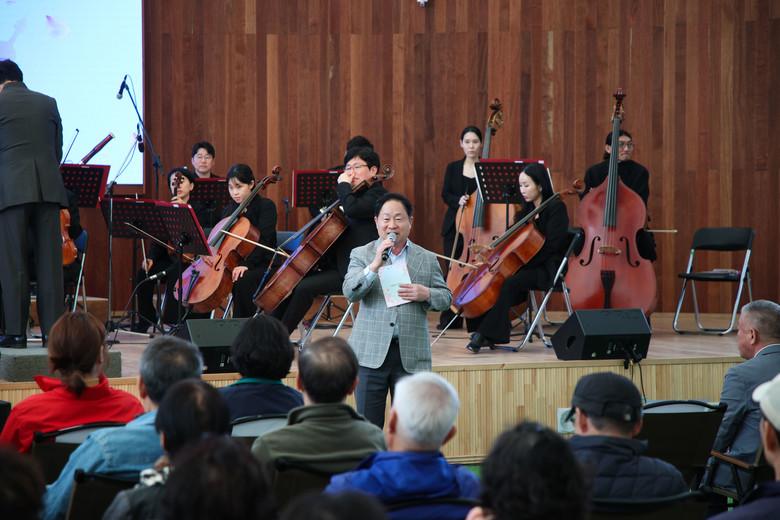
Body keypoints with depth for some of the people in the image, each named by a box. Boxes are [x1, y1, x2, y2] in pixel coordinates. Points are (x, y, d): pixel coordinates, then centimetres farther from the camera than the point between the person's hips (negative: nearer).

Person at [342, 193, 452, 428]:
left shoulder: (427, 259, 12)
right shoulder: (361, 255, 7)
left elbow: (446, 298, 13)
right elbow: (350, 292, -7)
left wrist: (426, 294, -9)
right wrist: (375, 265, -21)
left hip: (412, 356, 1)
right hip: (371, 354, -1)